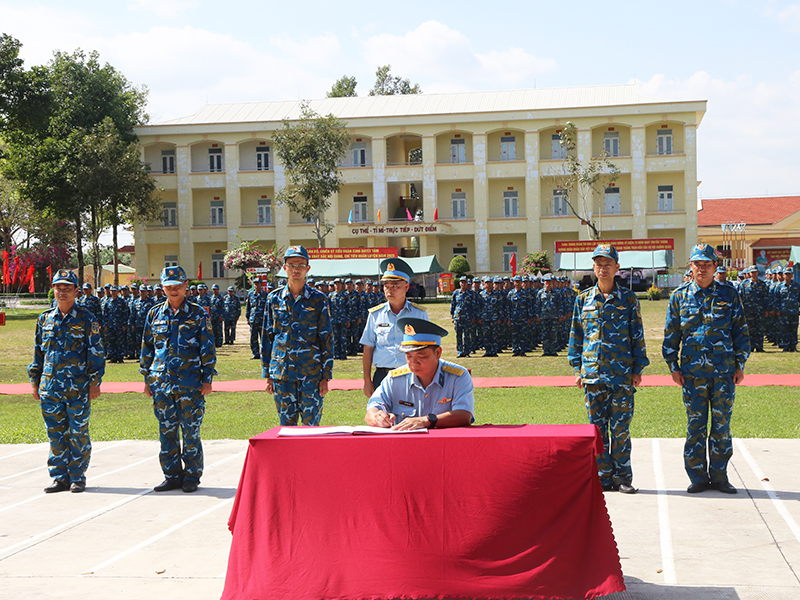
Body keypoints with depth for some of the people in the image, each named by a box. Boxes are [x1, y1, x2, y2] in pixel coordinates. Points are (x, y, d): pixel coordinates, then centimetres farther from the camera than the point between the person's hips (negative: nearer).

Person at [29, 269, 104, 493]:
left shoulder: (86, 319, -1)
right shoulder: (45, 319, 11)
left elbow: (96, 352, -1)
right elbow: (38, 351, 17)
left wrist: (95, 382, -6)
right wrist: (35, 382, 13)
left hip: (78, 388, -4)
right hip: (50, 387, 4)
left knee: (78, 434, 1)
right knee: (56, 434, 7)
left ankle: (77, 477, 11)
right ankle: (59, 477, 16)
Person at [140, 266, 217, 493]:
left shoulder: (198, 314, 2)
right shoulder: (154, 314, 10)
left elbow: (207, 347, 2)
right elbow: (147, 347, 16)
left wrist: (207, 378, -3)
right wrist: (147, 378, 12)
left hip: (190, 383, -3)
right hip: (161, 383, 3)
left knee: (191, 431, 0)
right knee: (167, 431, 7)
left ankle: (191, 476, 10)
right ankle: (172, 476, 16)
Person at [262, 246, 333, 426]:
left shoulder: (318, 299, 2)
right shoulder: (274, 298, 7)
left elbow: (327, 338, 2)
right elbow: (267, 337, 11)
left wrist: (326, 376, -3)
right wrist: (267, 374, 8)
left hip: (311, 372, -2)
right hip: (282, 371, 2)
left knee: (311, 425, -1)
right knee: (286, 425, 7)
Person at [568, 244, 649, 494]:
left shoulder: (628, 298, 3)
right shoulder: (584, 299, 9)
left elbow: (637, 335, 5)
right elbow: (576, 335, 12)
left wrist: (638, 368, 0)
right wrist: (577, 368, 7)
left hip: (622, 373, -2)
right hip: (593, 373, 2)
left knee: (621, 427, -1)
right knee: (597, 427, 5)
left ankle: (622, 477, 9)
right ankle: (603, 476, 13)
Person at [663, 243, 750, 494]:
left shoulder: (728, 294, 6)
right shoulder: (680, 296, 6)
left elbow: (740, 331, 10)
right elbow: (671, 334, 9)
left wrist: (740, 364, 4)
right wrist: (673, 366, 3)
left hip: (724, 370, 0)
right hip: (692, 371, 0)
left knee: (722, 424, 4)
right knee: (695, 424, 2)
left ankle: (719, 475, 14)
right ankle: (698, 476, 11)